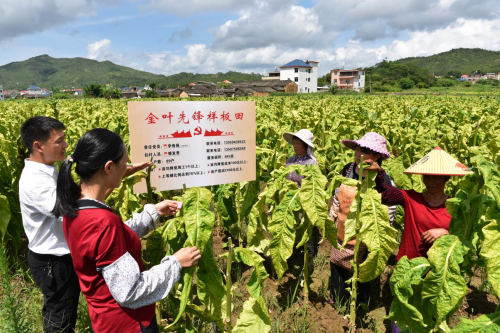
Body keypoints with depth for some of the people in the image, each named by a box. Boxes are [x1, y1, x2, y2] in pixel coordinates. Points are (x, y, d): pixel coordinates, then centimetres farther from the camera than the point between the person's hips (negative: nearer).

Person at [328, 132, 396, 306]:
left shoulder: (384, 182, -23)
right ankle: (336, 300, 53)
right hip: (341, 236, 5)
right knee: (336, 269, 25)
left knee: (359, 277, 18)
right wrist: (330, 219, 12)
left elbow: (387, 216, -17)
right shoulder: (347, 170, -7)